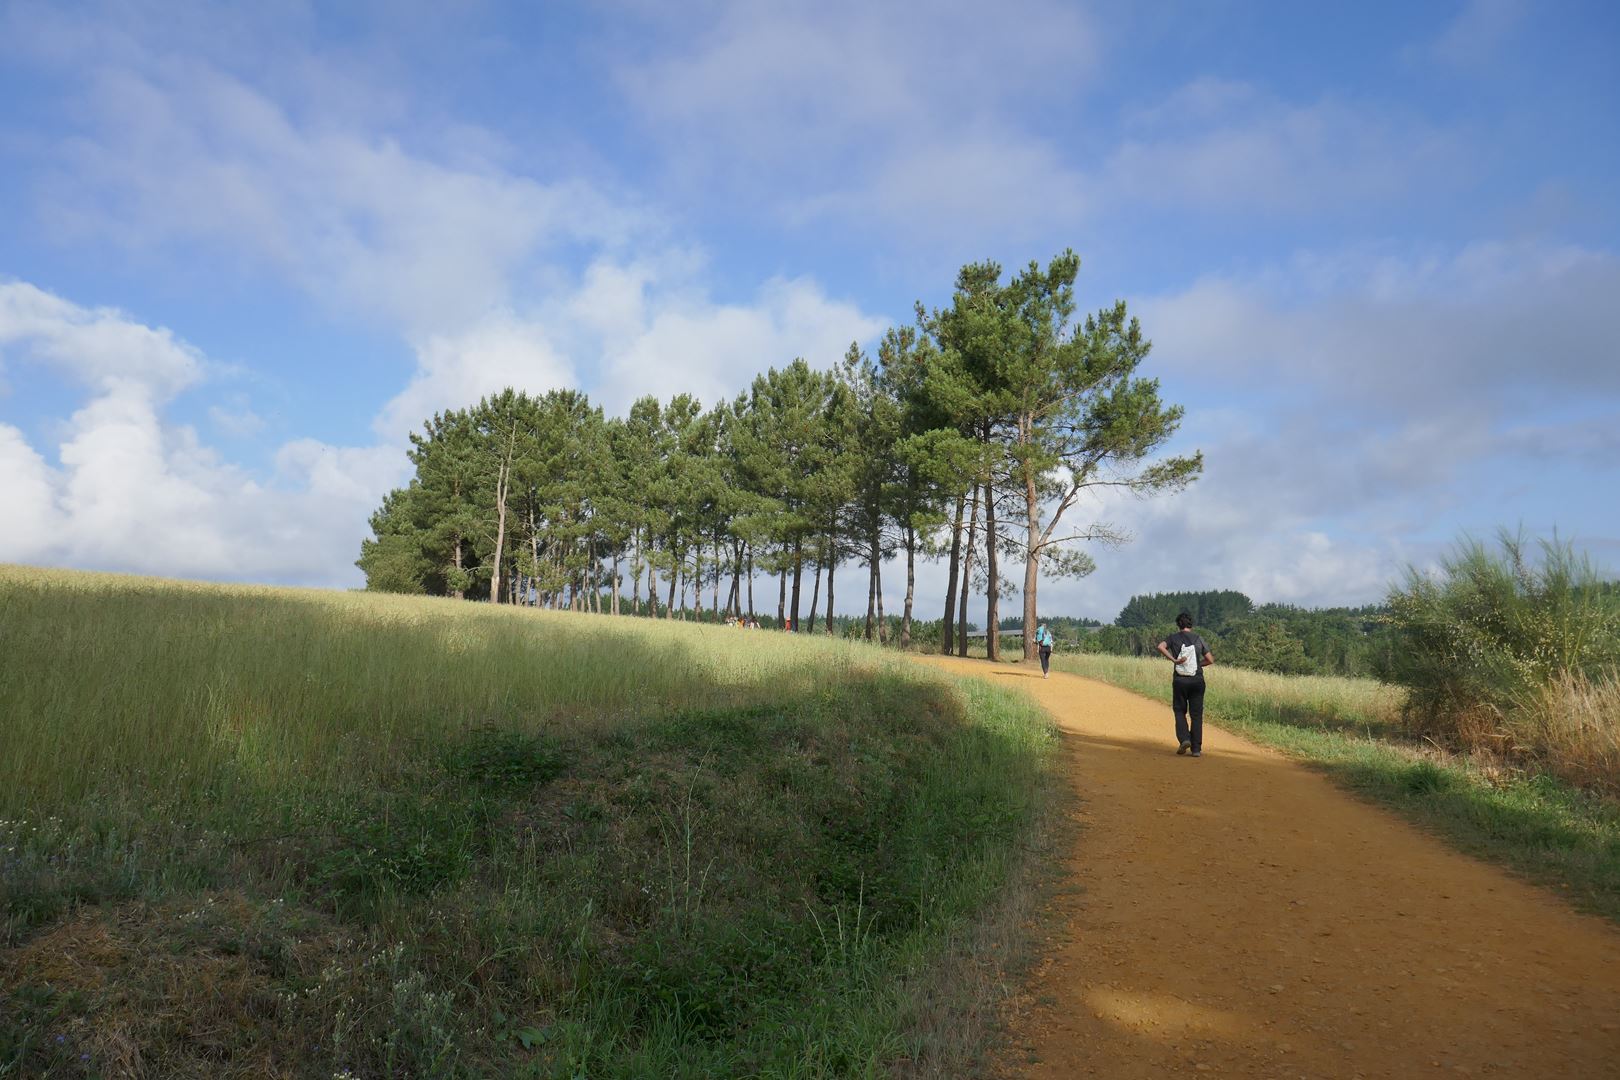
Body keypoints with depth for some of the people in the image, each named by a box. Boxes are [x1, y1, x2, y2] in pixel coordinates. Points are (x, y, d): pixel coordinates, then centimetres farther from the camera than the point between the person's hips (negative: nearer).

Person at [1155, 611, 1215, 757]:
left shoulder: (1174, 638, 2)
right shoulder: (1199, 639, 6)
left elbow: (1161, 647, -17)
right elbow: (1210, 660, 6)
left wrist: (1173, 660, -14)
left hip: (1180, 680, -1)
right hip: (1197, 680, 1)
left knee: (1180, 712, 12)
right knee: (1196, 714, 5)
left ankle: (1184, 739, -9)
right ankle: (1196, 749, 3)